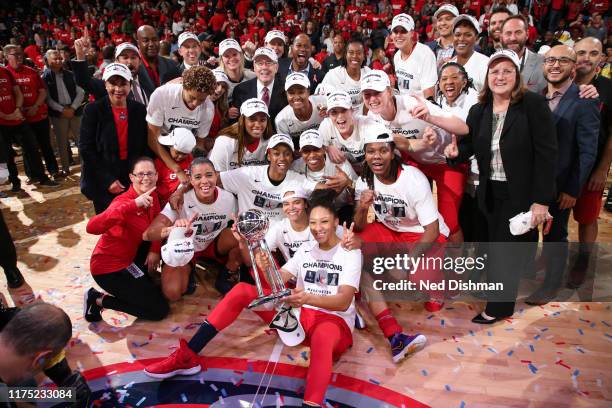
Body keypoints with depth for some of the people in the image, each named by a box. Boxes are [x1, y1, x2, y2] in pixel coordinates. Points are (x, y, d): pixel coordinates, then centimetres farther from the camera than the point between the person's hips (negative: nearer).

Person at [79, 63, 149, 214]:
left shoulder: (139, 109, 2)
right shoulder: (93, 110, -6)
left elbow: (145, 146, 6)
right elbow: (86, 149, -7)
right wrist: (108, 180, -12)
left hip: (133, 181, 2)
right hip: (102, 184, -2)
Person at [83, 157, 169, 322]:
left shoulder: (152, 196, -4)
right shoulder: (124, 201, -28)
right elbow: (92, 227, -45)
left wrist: (155, 250, -7)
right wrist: (134, 204, -53)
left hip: (129, 257, 8)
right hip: (108, 266, -8)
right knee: (159, 309, -6)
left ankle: (143, 276, 20)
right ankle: (99, 300, 4)